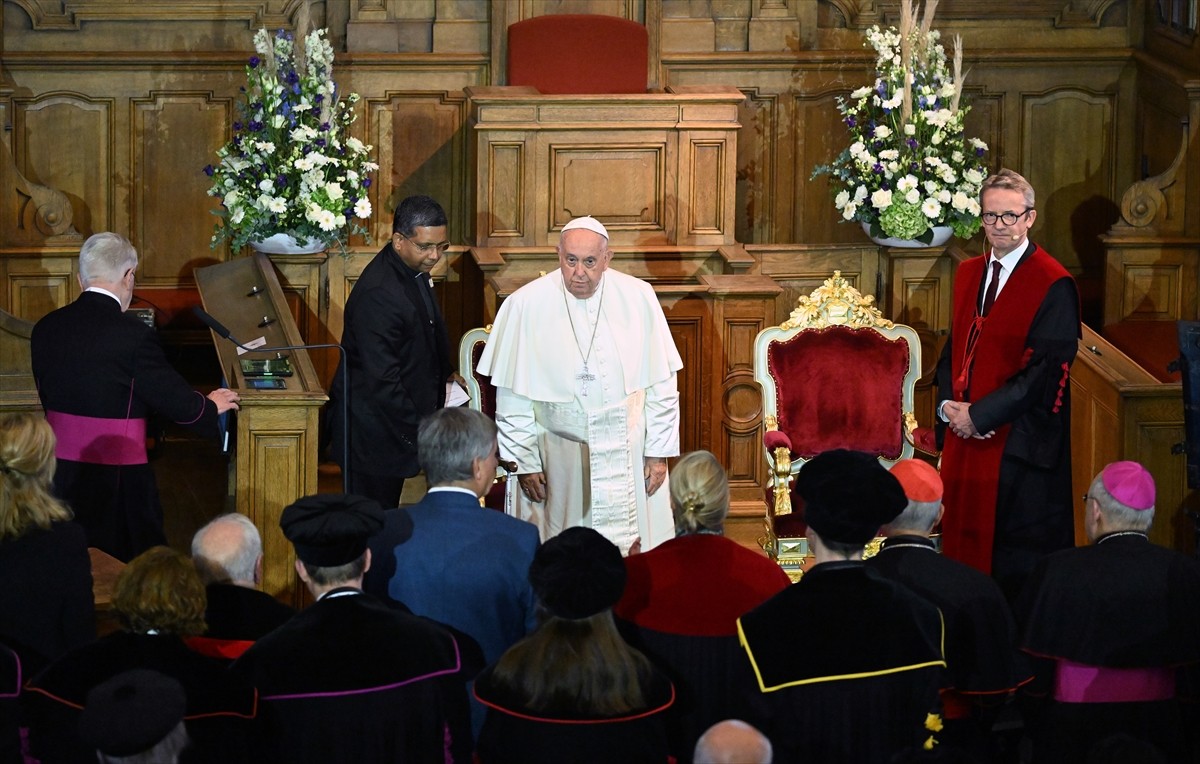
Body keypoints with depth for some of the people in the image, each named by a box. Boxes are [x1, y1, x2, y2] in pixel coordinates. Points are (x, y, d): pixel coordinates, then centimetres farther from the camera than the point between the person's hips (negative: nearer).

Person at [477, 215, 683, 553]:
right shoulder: (525, 306, -10)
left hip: (629, 455, 1)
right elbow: (512, 397, -4)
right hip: (558, 458, -1)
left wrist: (659, 452, 1)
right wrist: (524, 462, -4)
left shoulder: (638, 298, -5)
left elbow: (661, 384, 2)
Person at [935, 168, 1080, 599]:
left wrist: (980, 415, -16)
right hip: (965, 435, 7)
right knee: (966, 540, 11)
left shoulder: (1053, 286, -11)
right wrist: (949, 405, -3)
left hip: (1019, 442, -7)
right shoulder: (969, 275, 12)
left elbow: (1046, 371, -16)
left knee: (1018, 566, 0)